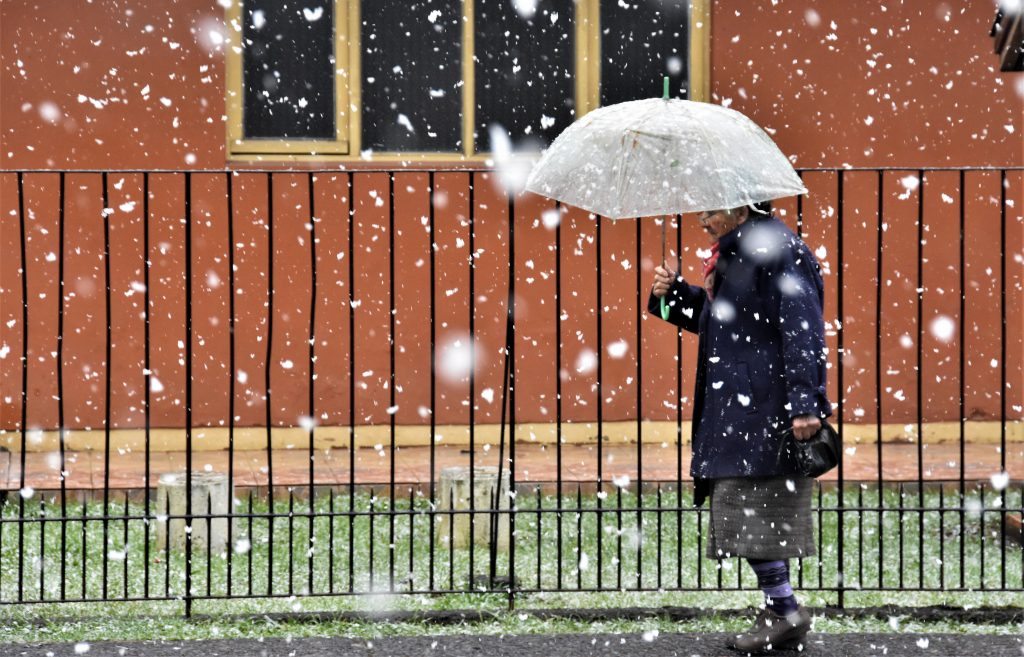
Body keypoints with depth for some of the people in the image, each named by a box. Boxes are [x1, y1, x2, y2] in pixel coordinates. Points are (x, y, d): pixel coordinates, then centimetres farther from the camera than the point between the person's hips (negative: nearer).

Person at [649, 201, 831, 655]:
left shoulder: (777, 251, -14)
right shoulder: (734, 253, 16)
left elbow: (803, 331, -20)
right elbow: (713, 316, 27)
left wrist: (805, 402, -26)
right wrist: (674, 292, 10)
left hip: (762, 408, -10)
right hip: (737, 404, 10)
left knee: (748, 507, -9)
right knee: (758, 513, 11)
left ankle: (785, 611, -3)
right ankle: (780, 614, 15)